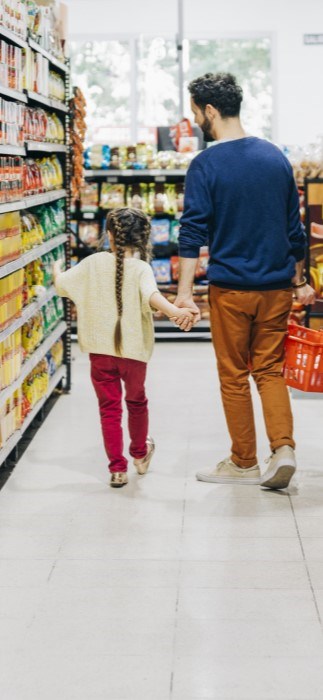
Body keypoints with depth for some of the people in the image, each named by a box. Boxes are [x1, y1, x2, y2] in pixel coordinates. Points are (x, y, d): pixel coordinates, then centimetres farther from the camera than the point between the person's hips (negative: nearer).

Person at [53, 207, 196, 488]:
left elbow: (61, 285, 8)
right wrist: (174, 311, -47)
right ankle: (140, 454, 41)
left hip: (100, 351, 1)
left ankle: (118, 468, 6)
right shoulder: (141, 268, -12)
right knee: (137, 401, 22)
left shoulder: (94, 262, -3)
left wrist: (57, 269, 31)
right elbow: (151, 295, -32)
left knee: (109, 408, 8)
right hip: (134, 350, -1)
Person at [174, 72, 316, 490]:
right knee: (270, 370, 13)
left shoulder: (206, 165, -9)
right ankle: (283, 449, -3)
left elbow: (193, 234, -14)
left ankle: (243, 463, 16)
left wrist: (184, 293, -13)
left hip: (231, 288, -4)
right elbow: (294, 227, 12)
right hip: (277, 286, 4)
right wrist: (299, 281, 20)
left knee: (234, 377, 8)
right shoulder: (275, 157, 6)